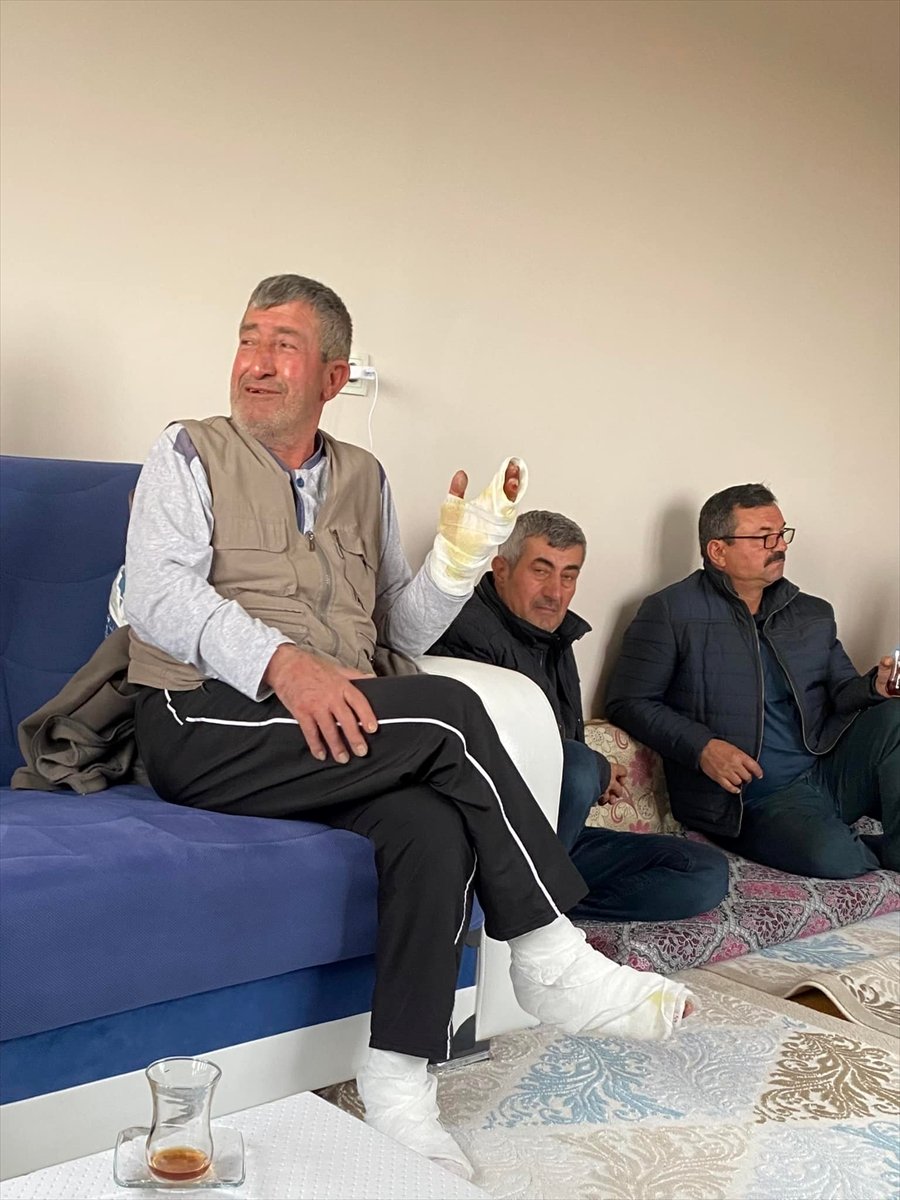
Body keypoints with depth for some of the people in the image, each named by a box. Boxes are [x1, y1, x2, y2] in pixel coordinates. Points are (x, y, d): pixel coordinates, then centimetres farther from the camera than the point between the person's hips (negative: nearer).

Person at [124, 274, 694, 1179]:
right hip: (206, 729, -4)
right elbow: (158, 596, -10)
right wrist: (282, 662, -25)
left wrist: (461, 553, -3)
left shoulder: (364, 479, 20)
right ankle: (548, 955, -13)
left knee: (433, 827, -29)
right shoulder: (191, 454, 7)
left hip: (339, 734, 4)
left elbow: (401, 632, 16)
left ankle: (397, 1092, -22)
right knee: (448, 711, -25)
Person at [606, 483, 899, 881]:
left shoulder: (814, 614, 17)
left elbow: (843, 693, 18)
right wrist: (701, 747, -17)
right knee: (830, 855, -34)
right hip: (756, 796, -5)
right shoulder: (671, 612, -1)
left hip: (829, 770, 5)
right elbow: (627, 702, -4)